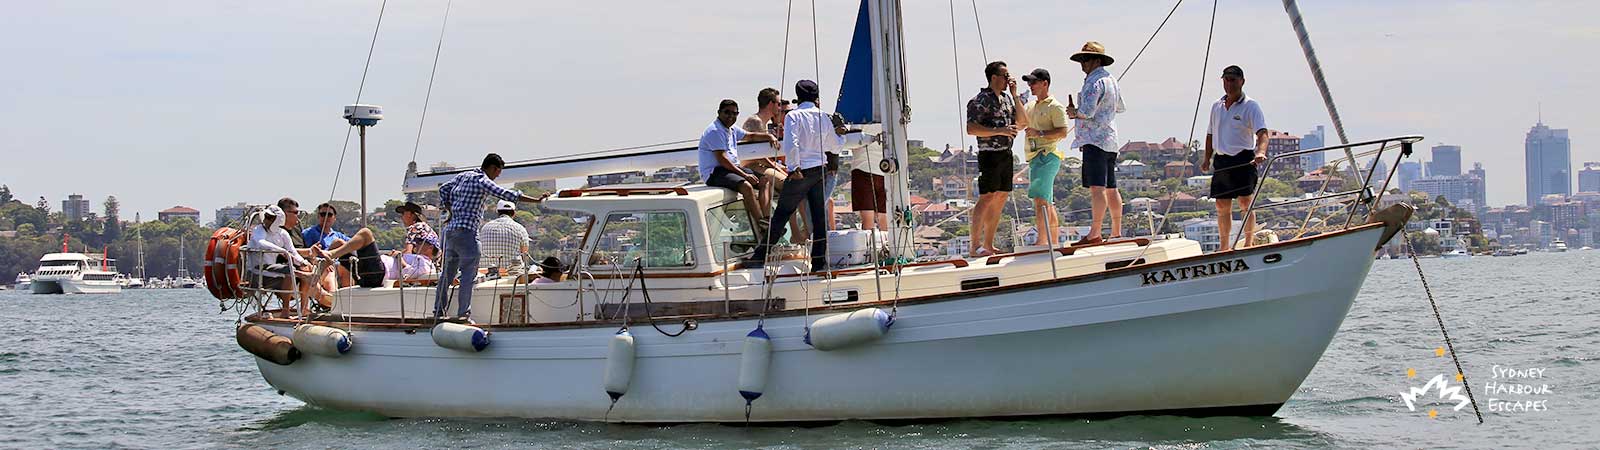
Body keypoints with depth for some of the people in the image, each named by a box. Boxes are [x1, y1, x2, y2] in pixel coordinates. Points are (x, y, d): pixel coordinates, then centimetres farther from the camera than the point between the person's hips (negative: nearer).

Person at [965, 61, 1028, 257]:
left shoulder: (1006, 98, 16)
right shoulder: (980, 101, -9)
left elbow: (1022, 122, 11)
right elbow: (971, 129, -18)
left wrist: (1014, 95, 6)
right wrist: (999, 131, -23)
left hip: (1006, 155, 8)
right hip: (990, 154, -8)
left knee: (1000, 200, 8)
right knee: (987, 198, -13)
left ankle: (988, 245, 12)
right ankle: (975, 247, -13)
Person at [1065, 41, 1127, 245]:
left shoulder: (1095, 82, -11)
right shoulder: (1111, 80, 19)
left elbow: (1087, 112, -21)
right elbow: (1120, 108, 32)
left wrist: (1074, 112, -4)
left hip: (1095, 139, -10)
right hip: (1110, 141, 10)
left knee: (1097, 187, -15)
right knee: (1111, 188, 12)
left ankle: (1095, 233, -21)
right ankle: (1116, 233, 14)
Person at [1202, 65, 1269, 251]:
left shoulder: (1250, 106, -6)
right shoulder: (1217, 107, 13)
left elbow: (1262, 132, -19)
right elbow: (1211, 134, 24)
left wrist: (1260, 152, -36)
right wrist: (1207, 158, 15)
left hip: (1243, 159, -6)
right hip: (1221, 161, 6)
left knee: (1246, 203, -9)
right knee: (1222, 206, 7)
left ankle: (1249, 244, -3)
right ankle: (1225, 247, 16)